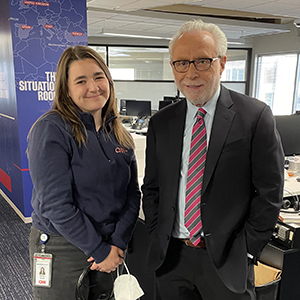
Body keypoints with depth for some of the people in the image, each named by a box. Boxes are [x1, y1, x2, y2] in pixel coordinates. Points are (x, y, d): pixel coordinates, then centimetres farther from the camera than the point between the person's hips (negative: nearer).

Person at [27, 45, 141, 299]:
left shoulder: (119, 134, 3)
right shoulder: (50, 130, -15)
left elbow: (132, 194, 2)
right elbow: (56, 204, -20)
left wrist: (117, 243, -10)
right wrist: (99, 250, -15)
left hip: (112, 246, 5)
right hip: (62, 249, -5)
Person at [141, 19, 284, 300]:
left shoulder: (255, 116, -10)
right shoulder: (160, 123, 1)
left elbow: (269, 193, -8)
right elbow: (151, 188, 7)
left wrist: (246, 251, -7)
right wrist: (157, 239, 0)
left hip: (226, 262, -3)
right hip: (170, 257, 3)